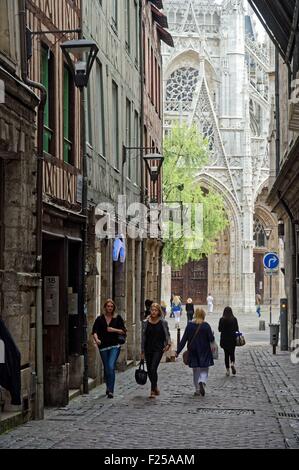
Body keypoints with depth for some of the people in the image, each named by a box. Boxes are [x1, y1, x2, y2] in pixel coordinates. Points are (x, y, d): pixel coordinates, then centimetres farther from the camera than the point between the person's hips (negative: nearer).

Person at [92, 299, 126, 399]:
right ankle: (108, 388, 32)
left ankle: (110, 391, -15)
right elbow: (94, 331, -4)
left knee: (111, 367, -16)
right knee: (106, 369, 12)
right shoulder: (100, 319, 5)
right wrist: (96, 339, -23)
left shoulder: (118, 318, 4)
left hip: (114, 346, -2)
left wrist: (114, 330, -11)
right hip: (103, 346, 2)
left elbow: (123, 331, 5)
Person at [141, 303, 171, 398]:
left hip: (158, 349, -3)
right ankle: (155, 387, 30)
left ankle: (153, 391, -10)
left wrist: (168, 344, -15)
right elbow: (143, 337, 7)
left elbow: (167, 334, 4)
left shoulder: (163, 322, -2)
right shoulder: (145, 322, 3)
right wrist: (142, 351, 6)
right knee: (149, 370, 8)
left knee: (153, 368, -16)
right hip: (148, 349, 3)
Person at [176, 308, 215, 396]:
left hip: (193, 352, 2)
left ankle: (197, 390, 17)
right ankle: (202, 382, -24)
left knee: (195, 371, 15)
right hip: (204, 352, -2)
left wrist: (178, 351, -1)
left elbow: (184, 339, -3)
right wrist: (212, 336, 14)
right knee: (204, 370, 5)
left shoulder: (189, 325, -2)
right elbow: (211, 339, -9)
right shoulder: (206, 325, -9)